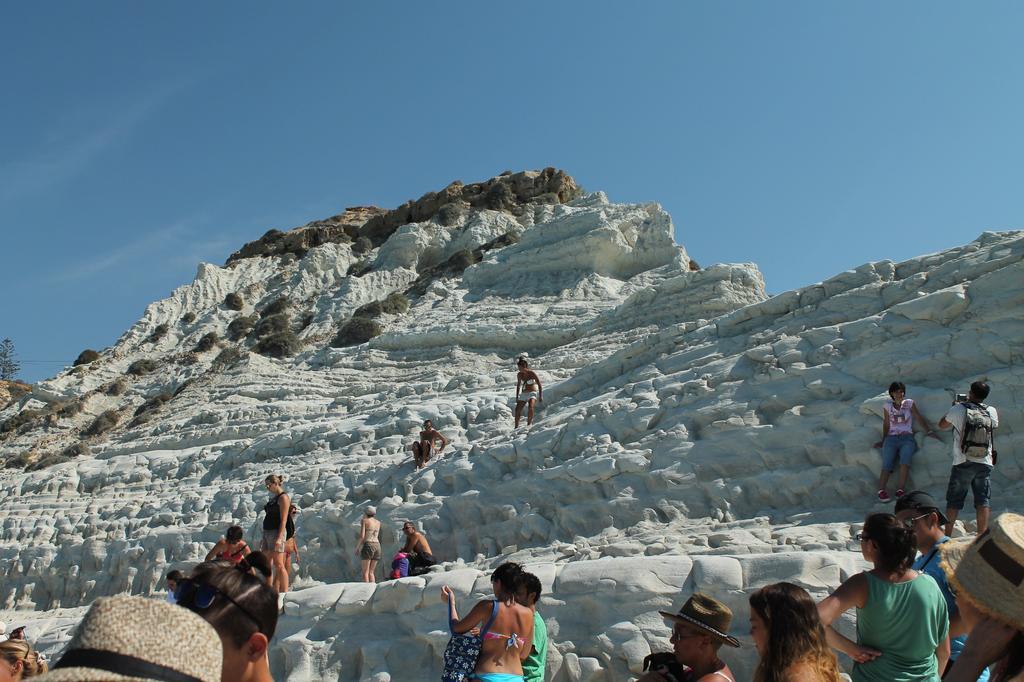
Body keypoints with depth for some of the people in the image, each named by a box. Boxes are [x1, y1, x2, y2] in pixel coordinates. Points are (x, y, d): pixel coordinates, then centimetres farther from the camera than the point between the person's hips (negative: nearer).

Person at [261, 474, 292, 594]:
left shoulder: (283, 497, -8)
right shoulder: (273, 499, 19)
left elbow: (283, 520, -15)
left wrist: (279, 538, -22)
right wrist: (264, 538, 20)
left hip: (277, 532, -9)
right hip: (267, 532, 9)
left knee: (278, 564, -11)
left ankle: (284, 592, -11)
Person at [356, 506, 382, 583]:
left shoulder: (364, 521, 1)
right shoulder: (378, 522, 17)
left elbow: (362, 536, -9)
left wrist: (357, 547, 3)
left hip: (368, 546, -5)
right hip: (377, 546, 6)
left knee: (365, 572, -4)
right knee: (371, 572, 9)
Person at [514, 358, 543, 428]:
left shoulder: (532, 373, -13)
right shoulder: (519, 374, 2)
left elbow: (539, 385, -10)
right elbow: (518, 386, 16)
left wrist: (540, 396, -16)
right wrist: (517, 397, 16)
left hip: (532, 393, -5)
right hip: (524, 394, 5)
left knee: (530, 408, -30)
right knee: (517, 410, -3)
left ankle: (529, 424, -19)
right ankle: (516, 427, 9)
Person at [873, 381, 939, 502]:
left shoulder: (909, 403, 11)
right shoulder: (887, 406, 13)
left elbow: (919, 418, 7)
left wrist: (929, 431, -4)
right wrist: (883, 440, 9)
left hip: (907, 438, -1)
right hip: (891, 438, 1)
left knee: (905, 460, -30)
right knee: (887, 465, -20)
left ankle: (900, 490, -32)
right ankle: (881, 490, -28)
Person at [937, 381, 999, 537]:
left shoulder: (958, 409, -7)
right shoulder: (991, 411, 0)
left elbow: (942, 425, 10)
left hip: (962, 463, -2)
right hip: (985, 463, 2)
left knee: (953, 502, 6)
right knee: (983, 501, 4)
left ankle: (947, 535, 9)